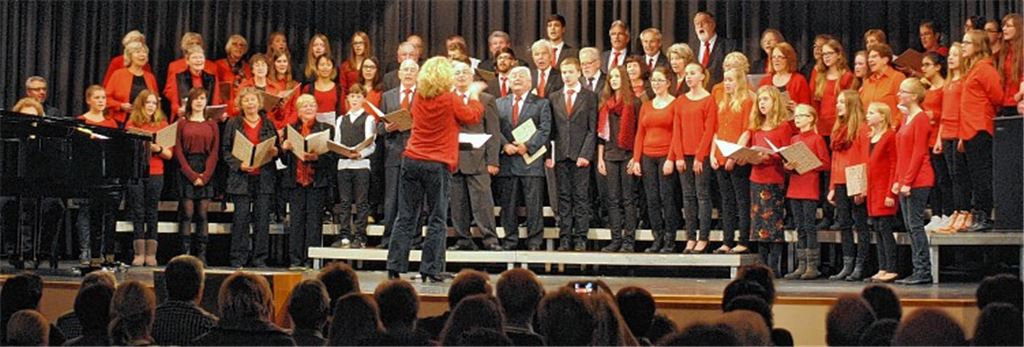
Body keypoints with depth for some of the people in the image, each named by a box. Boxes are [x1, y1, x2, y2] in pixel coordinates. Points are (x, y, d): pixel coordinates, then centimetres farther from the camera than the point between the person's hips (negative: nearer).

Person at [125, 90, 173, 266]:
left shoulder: (162, 124, 8)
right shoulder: (132, 123, 7)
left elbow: (169, 154, 6)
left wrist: (158, 149, -12)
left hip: (155, 174, 0)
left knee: (152, 214, 1)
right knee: (138, 213, 0)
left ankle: (151, 254, 2)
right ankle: (139, 254, 2)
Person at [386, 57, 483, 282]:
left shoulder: (419, 97, 4)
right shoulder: (450, 100, -9)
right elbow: (473, 116, 5)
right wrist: (474, 95, 21)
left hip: (412, 161, 4)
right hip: (438, 165, -4)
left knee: (406, 217, 6)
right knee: (437, 220, 3)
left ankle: (394, 268, 4)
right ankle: (431, 270, 0)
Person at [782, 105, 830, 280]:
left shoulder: (817, 139, -5)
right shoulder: (794, 139, 15)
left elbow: (825, 164, -8)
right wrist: (788, 166, -4)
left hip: (810, 188, -6)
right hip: (794, 188, 6)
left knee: (809, 227, -6)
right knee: (800, 228, 7)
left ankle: (813, 267, -3)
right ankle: (802, 266, 10)